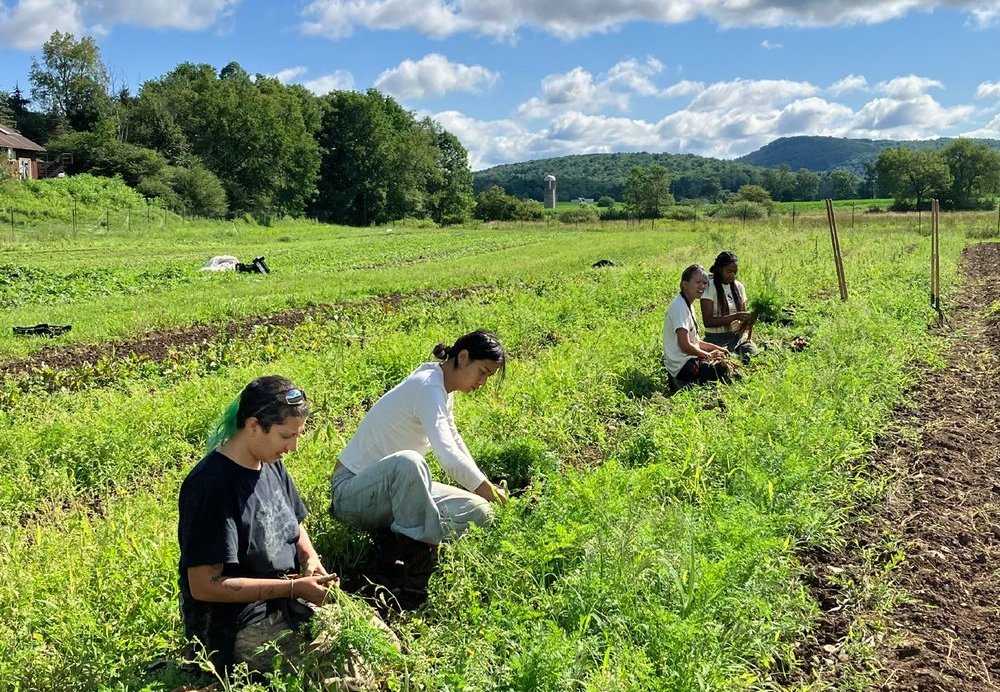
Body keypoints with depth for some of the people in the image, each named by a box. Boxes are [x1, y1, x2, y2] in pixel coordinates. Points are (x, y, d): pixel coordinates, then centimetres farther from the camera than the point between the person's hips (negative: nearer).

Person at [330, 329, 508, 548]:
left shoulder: (443, 386, 7)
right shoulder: (428, 388, -24)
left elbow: (453, 440, 22)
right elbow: (449, 456, -36)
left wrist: (483, 487, 17)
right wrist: (485, 488, -22)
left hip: (392, 485, 9)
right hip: (351, 491, -9)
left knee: (480, 512, -8)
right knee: (407, 462, -43)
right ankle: (420, 545, -24)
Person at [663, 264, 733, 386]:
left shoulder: (687, 305, 15)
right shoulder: (679, 307, -17)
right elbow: (685, 346, -23)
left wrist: (717, 348, 7)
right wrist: (709, 355, -10)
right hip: (682, 366, -10)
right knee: (724, 369, -19)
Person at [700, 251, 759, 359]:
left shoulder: (739, 287, 10)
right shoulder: (709, 287, -8)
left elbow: (742, 314, 15)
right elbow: (707, 321, -15)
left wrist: (747, 321, -10)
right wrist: (735, 317, -24)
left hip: (739, 335, 5)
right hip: (717, 338, -5)